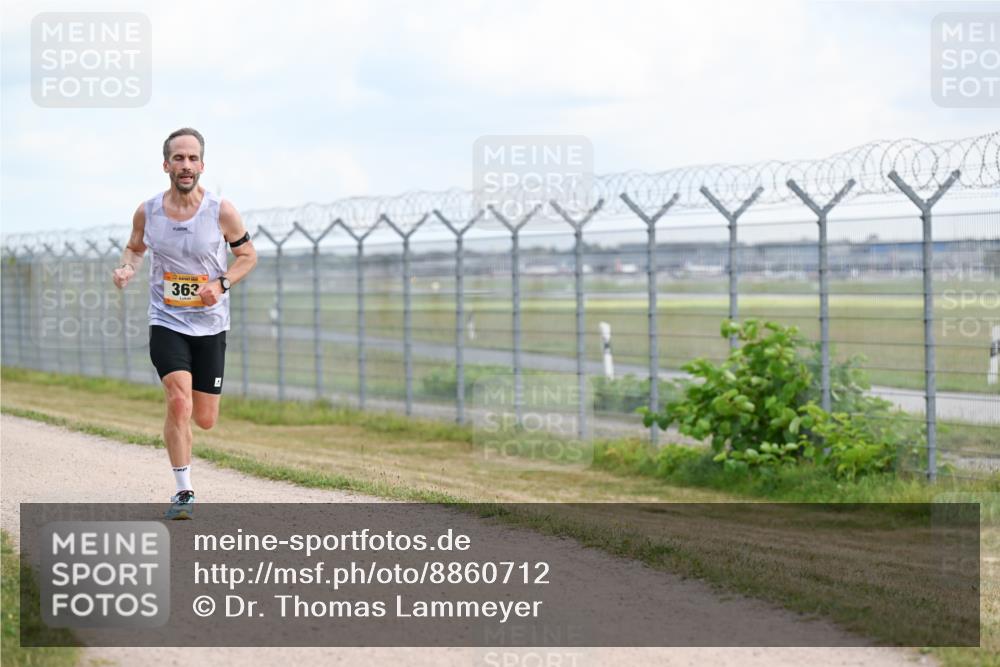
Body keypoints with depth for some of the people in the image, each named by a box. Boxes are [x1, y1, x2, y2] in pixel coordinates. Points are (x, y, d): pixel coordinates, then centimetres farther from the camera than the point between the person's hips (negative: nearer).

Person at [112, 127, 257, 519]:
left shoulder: (222, 212, -9)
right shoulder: (147, 212, -5)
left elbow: (248, 255, 4)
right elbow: (135, 247, 15)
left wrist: (221, 284, -13)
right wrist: (127, 268, -8)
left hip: (210, 325, 1)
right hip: (166, 323, -1)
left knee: (205, 420, 6)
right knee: (179, 403, -21)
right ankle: (184, 492, -9)